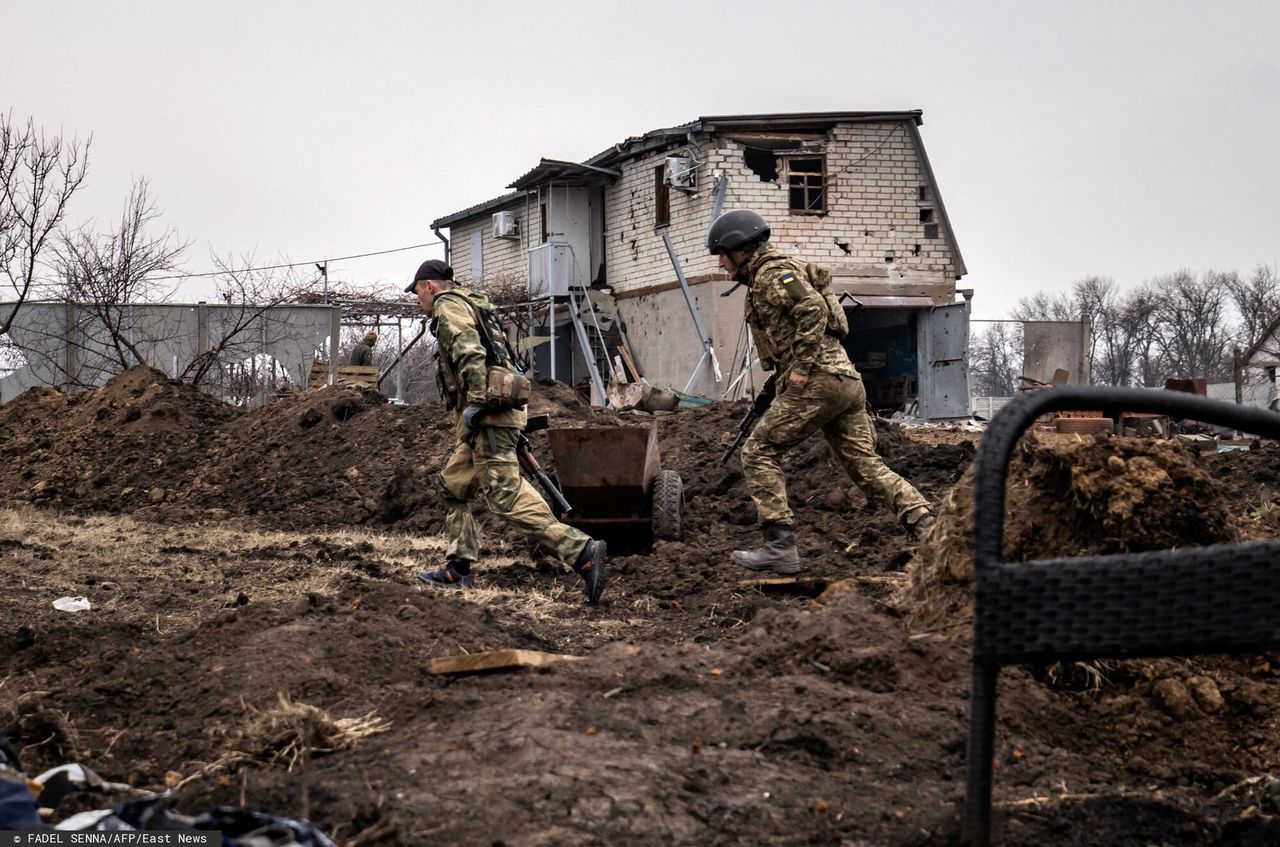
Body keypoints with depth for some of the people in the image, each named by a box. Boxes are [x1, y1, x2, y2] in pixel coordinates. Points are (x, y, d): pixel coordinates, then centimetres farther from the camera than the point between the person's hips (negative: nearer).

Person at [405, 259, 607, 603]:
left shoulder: (448, 307, -1)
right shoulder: (470, 306, 29)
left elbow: (469, 351, -18)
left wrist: (475, 401, -24)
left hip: (488, 411, -11)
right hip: (491, 413, 11)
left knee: (505, 492, -18)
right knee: (451, 486, 17)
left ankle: (582, 551, -26)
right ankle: (458, 569, 16)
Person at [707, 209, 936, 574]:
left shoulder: (772, 272, -4)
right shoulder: (769, 276, 28)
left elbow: (813, 308, -19)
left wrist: (801, 366, -20)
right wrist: (781, 377, 29)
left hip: (817, 380, -10)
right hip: (847, 379, 10)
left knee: (759, 452, -4)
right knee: (866, 465, 6)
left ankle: (780, 547, -7)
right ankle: (927, 526, -3)